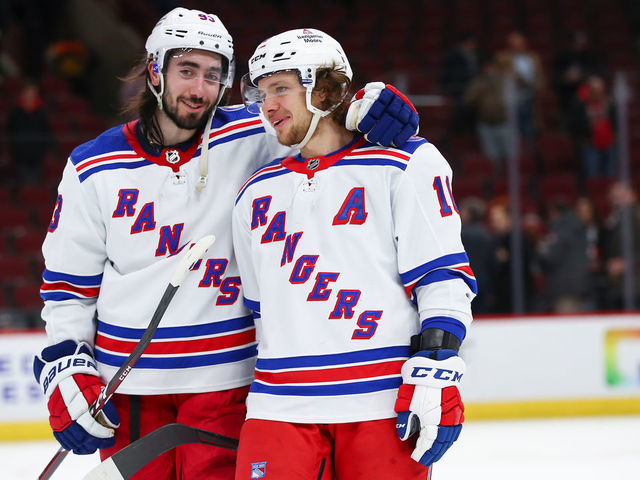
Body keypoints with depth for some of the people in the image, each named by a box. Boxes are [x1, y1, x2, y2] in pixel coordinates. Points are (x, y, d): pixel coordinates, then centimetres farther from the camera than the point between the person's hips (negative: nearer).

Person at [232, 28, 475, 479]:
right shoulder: (256, 195, 19)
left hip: (382, 405, -4)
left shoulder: (402, 165, 2)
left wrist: (434, 379, -13)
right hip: (281, 405, 4)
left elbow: (443, 279, -4)